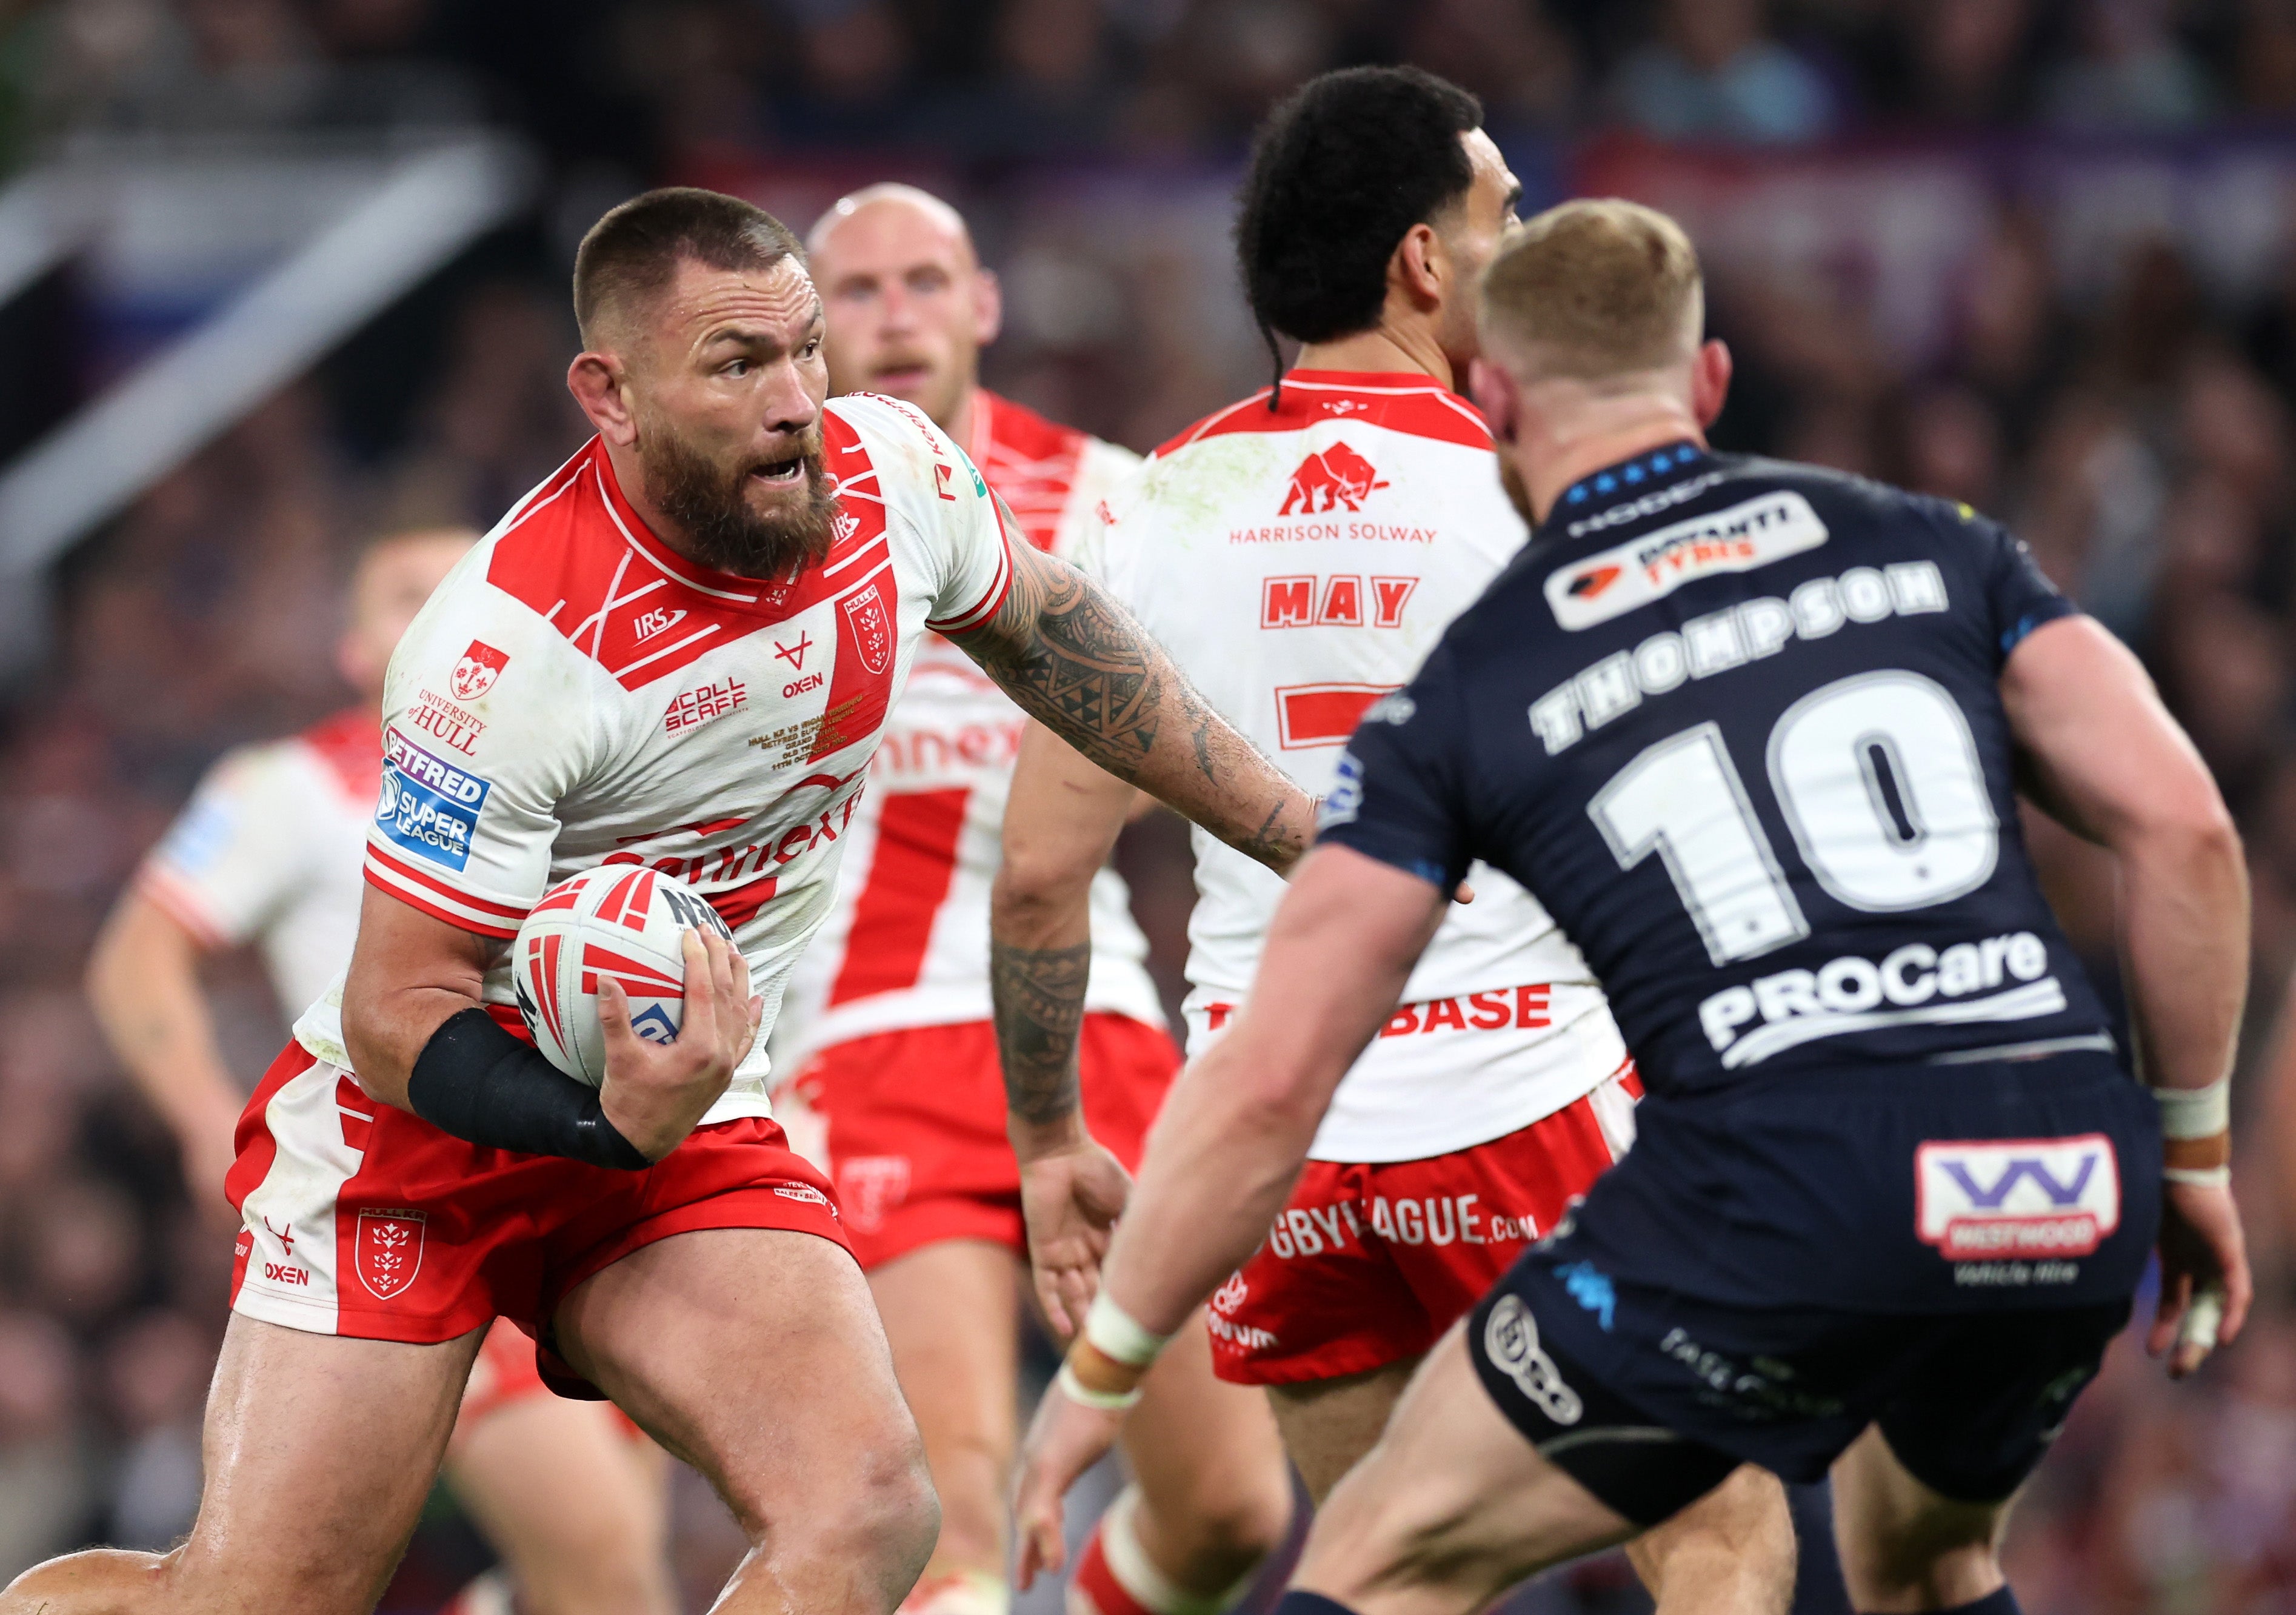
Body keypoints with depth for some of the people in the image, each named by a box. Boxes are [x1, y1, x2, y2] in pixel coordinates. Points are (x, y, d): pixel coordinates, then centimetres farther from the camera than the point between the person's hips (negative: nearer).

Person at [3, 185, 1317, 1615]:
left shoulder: (895, 477, -8)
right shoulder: (514, 645, -26)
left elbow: (1040, 627, 16)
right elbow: (396, 1018, -21)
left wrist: (1292, 827, 18)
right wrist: (611, 1122, -38)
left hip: (680, 1120, 5)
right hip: (418, 1126, -5)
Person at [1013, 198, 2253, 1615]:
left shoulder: (1463, 696, 10)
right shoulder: (1930, 545, 16)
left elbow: (1268, 1083, 6)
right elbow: (2181, 823, 6)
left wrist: (1104, 1369, 17)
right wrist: (2192, 1149, 17)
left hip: (1784, 1185, -4)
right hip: (2076, 1176, 4)